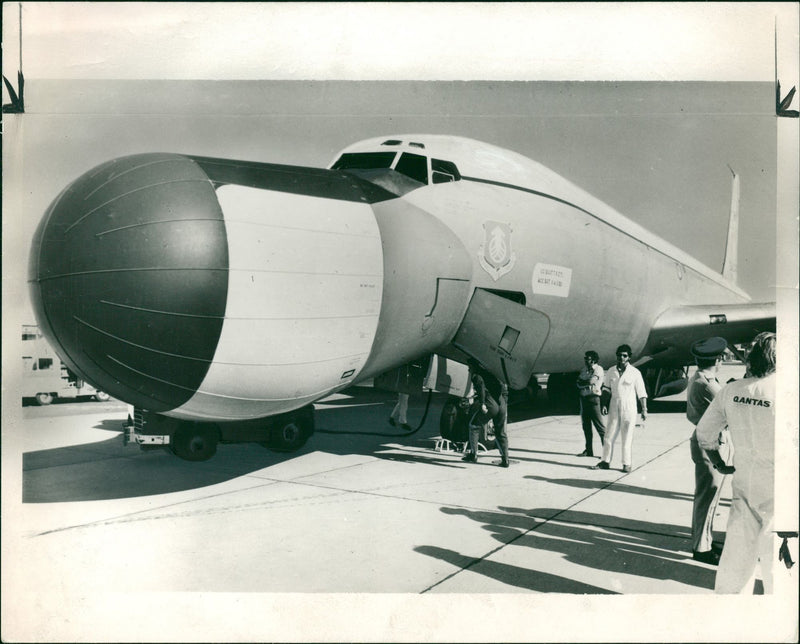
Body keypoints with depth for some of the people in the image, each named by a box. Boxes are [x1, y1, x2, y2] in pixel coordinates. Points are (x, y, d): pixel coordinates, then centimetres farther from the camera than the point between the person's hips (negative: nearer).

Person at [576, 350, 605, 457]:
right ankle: (588, 450, 21)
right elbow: (579, 383, 5)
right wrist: (587, 384, -12)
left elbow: (591, 381, -19)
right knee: (586, 426, 12)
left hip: (593, 399, -8)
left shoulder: (598, 369, -8)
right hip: (584, 399, 8)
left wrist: (582, 383, -3)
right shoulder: (585, 369, 13)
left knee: (599, 426, -7)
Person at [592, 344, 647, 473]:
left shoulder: (635, 373, -4)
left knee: (627, 437, 1)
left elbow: (641, 393, -2)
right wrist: (604, 404, 5)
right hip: (614, 407, 3)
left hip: (629, 409, -3)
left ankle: (626, 464, 10)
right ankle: (606, 461, 15)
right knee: (609, 435, 6)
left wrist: (644, 409, -5)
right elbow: (607, 389, 13)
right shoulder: (611, 371, 5)